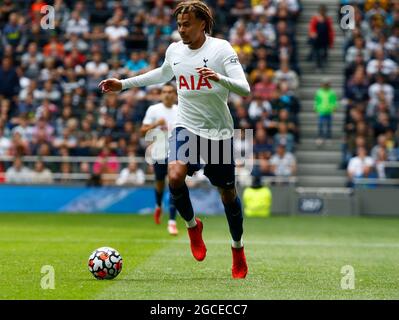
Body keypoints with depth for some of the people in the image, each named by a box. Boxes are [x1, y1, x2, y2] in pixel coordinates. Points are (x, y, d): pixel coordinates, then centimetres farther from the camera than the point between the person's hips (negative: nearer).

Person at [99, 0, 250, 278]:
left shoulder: (221, 48, -12)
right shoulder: (174, 50, 2)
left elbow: (244, 89, -20)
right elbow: (162, 75, 25)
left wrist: (219, 78, -39)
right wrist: (123, 84, 23)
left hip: (218, 131, -2)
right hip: (187, 127, 2)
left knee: (228, 192, 7)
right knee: (175, 176, -25)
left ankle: (238, 249, 29)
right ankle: (192, 225, 3)